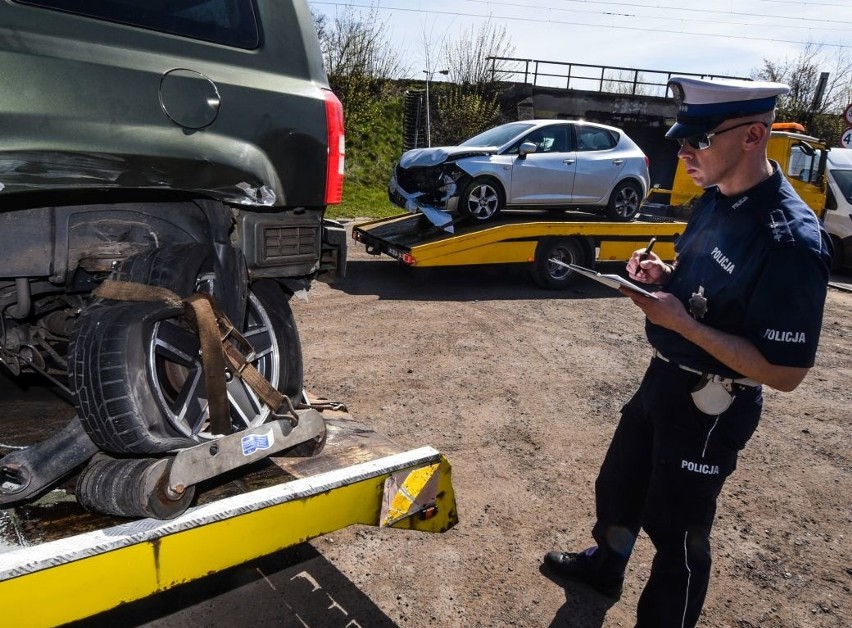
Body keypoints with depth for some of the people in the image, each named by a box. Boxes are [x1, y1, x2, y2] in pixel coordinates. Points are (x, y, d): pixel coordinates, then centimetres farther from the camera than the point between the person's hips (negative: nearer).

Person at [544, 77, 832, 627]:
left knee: (676, 528, 12)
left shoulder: (791, 240, -28)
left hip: (712, 408, -9)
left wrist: (682, 322, -29)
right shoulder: (717, 199, -1)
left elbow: (785, 372, -26)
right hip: (665, 377, 9)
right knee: (618, 483, 27)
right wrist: (664, 274, -6)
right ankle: (605, 566, 54)